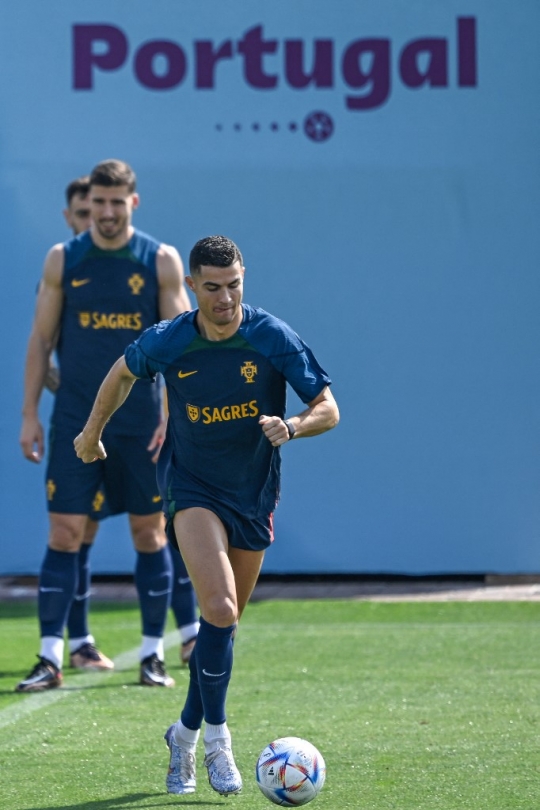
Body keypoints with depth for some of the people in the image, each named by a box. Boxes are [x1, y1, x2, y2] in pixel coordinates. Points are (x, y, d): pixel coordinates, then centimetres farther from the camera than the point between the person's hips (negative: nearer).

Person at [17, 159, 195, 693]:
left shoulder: (162, 262, 0)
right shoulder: (63, 260, 4)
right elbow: (41, 339, 7)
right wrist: (29, 415, 2)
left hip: (142, 423, 0)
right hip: (75, 422, 0)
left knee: (149, 533, 4)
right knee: (64, 533, -5)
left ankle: (153, 655, 13)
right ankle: (50, 658, -4)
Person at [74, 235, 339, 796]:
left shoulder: (272, 338, -14)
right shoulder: (165, 343, -11)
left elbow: (328, 409, -12)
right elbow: (124, 373, 11)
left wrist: (293, 426, -34)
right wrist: (93, 430, 23)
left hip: (253, 495, 2)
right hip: (190, 487, -2)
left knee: (224, 624, 11)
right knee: (219, 608, -22)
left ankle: (185, 734, 30)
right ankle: (216, 739, -12)